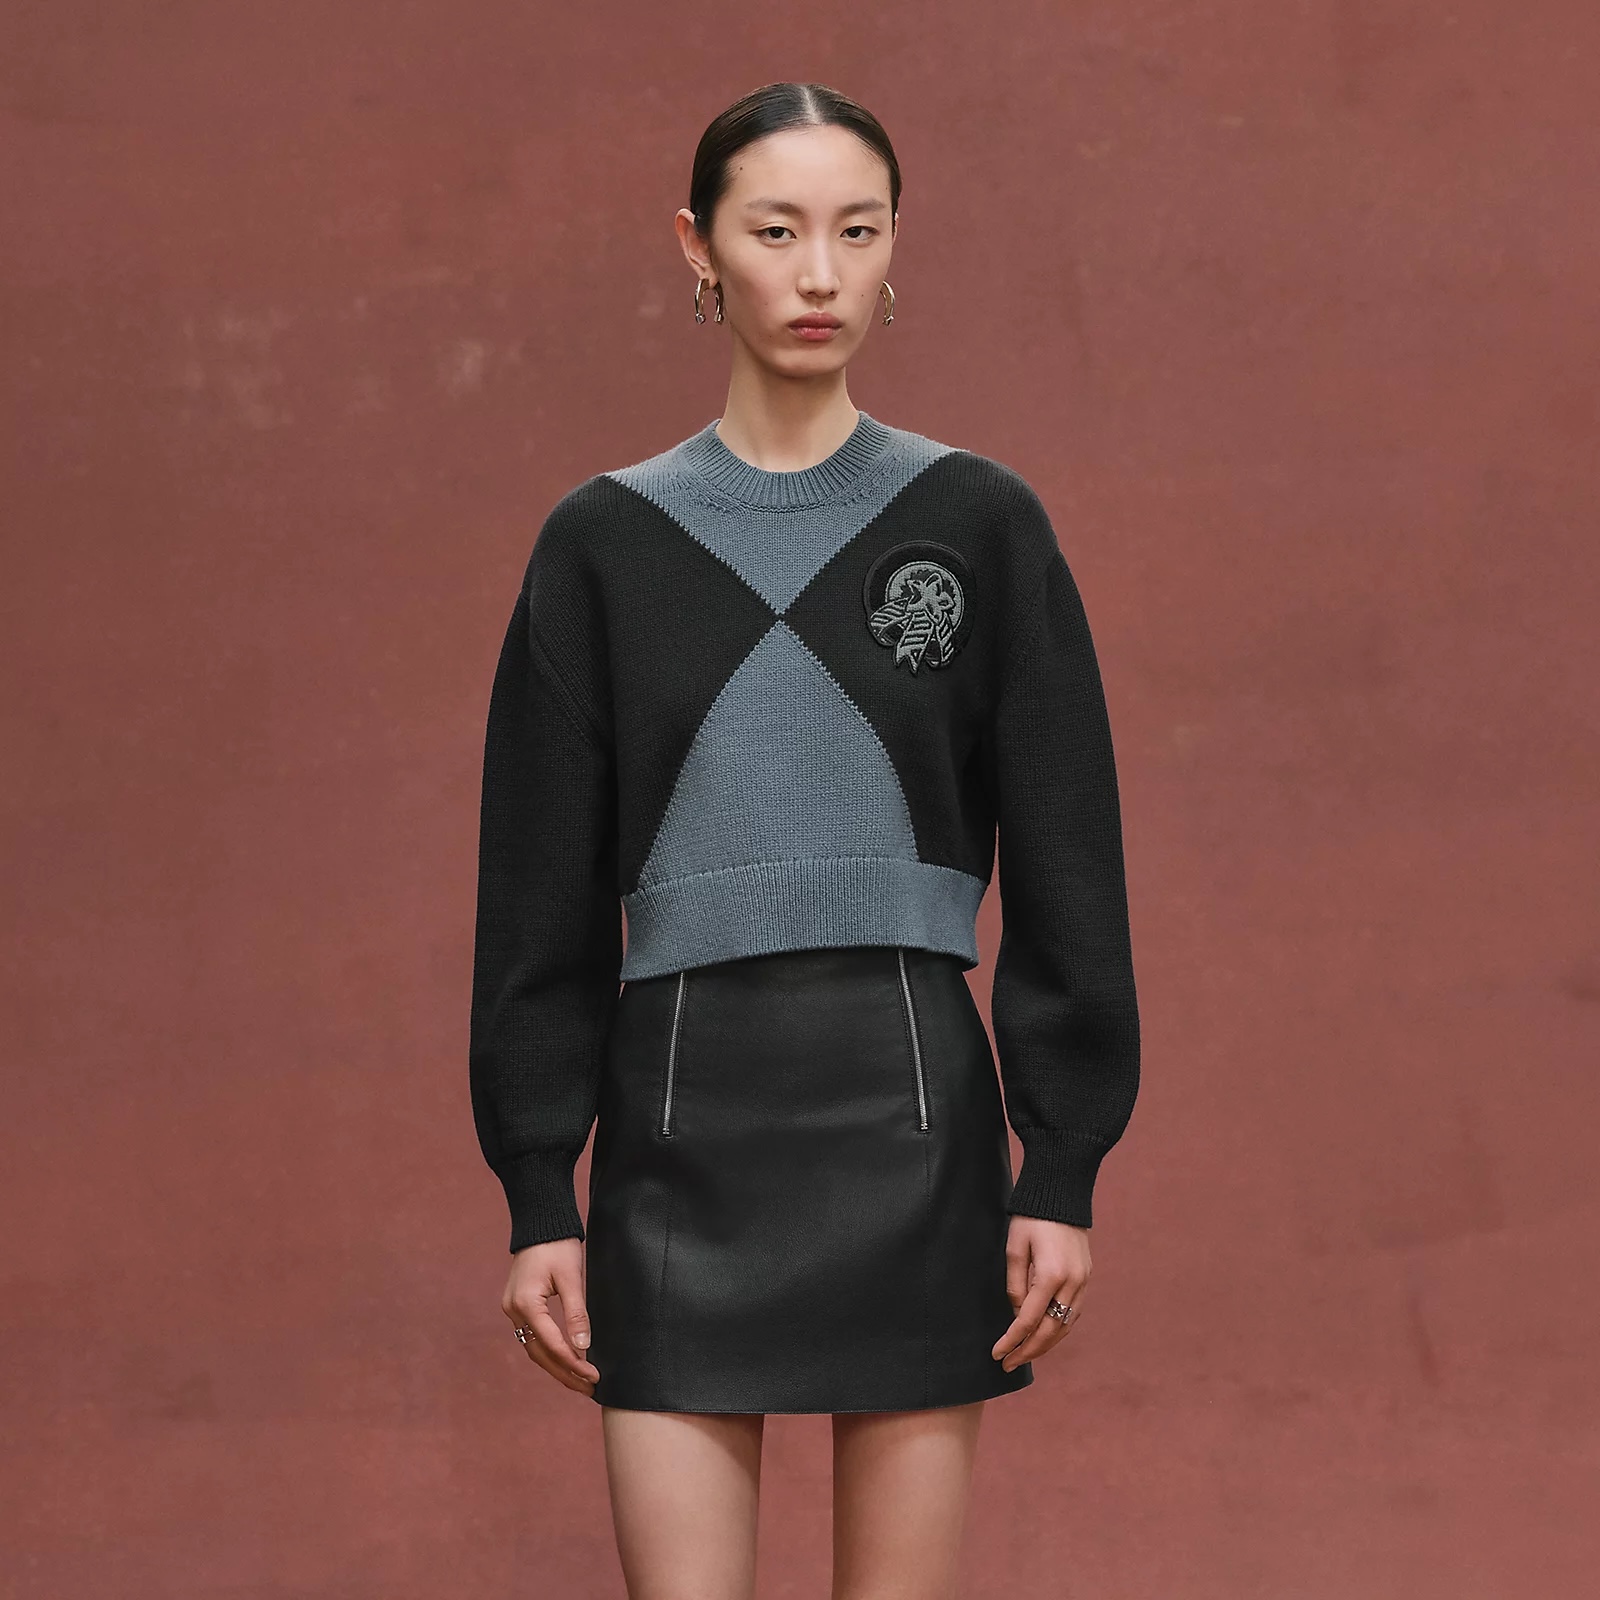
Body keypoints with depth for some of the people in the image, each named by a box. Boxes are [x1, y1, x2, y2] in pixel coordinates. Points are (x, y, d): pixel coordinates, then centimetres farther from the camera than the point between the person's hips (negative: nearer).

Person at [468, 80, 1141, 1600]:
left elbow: (1064, 866, 3)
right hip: (684, 1101, 0)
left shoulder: (978, 523, 5)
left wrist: (1063, 1172, -2)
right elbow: (541, 895, 7)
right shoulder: (605, 542, 6)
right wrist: (536, 1195, 2)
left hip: (914, 1104, 0)